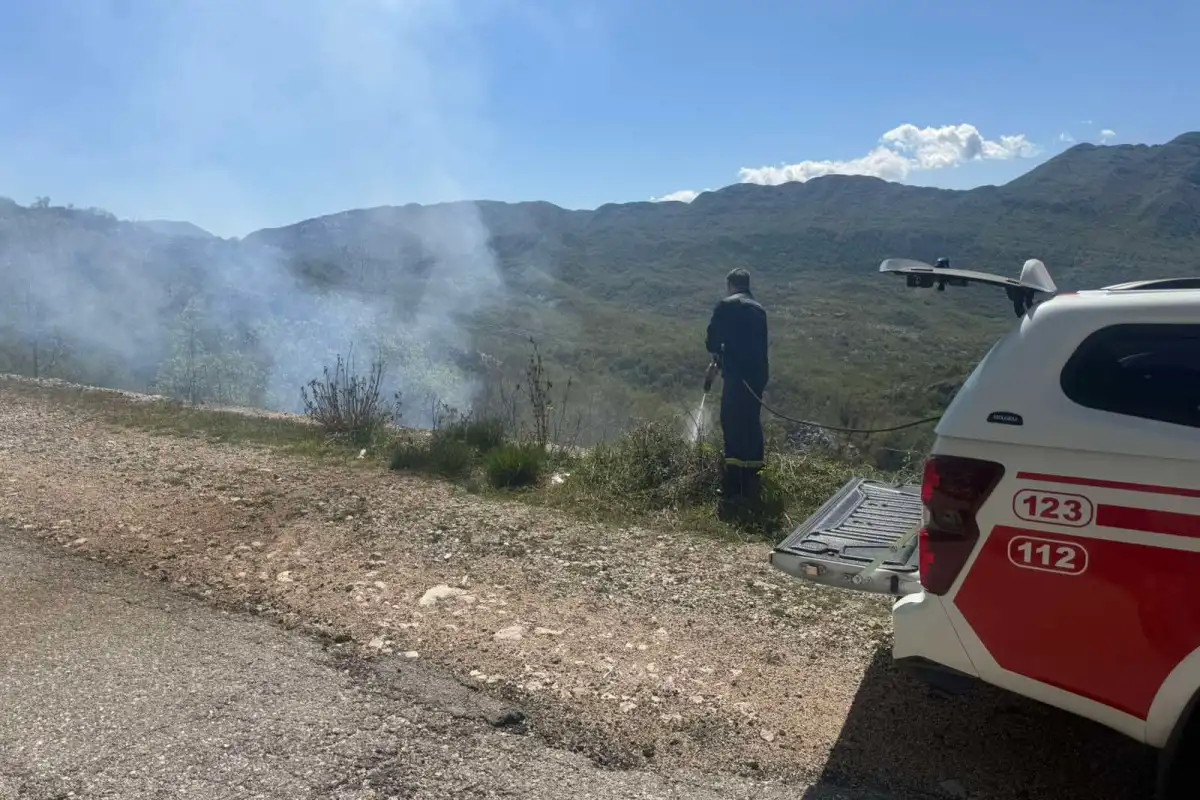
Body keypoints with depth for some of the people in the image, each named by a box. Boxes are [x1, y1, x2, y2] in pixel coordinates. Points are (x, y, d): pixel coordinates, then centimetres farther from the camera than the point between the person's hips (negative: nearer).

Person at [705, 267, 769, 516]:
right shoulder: (759, 309, 18)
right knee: (752, 427, 12)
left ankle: (734, 492, -14)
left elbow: (712, 339, -4)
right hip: (758, 374, 7)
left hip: (737, 374, -7)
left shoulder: (727, 305, -3)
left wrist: (717, 353, 18)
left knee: (733, 430, -9)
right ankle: (751, 488, 19)